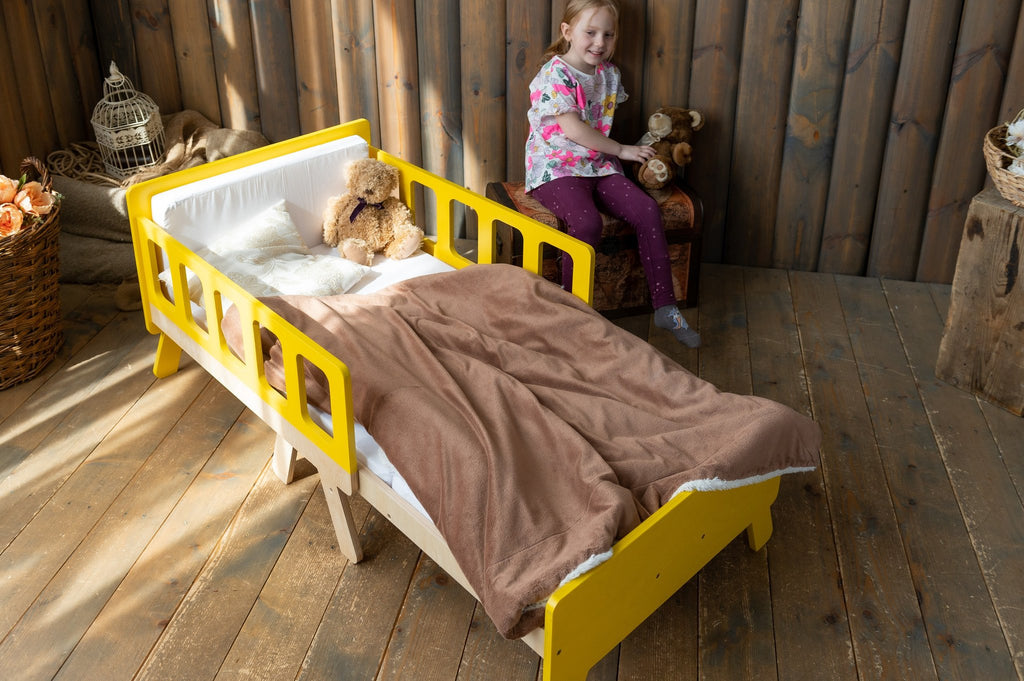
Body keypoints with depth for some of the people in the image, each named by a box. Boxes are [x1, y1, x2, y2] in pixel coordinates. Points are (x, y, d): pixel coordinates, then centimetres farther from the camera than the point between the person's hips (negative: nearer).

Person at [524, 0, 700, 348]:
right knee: (587, 221, -33)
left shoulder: (609, 73, 11)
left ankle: (664, 306, -8)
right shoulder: (554, 74, -11)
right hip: (556, 168, -6)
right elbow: (573, 129, -17)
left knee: (647, 209, -14)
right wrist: (621, 150, -11)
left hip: (598, 165, 7)